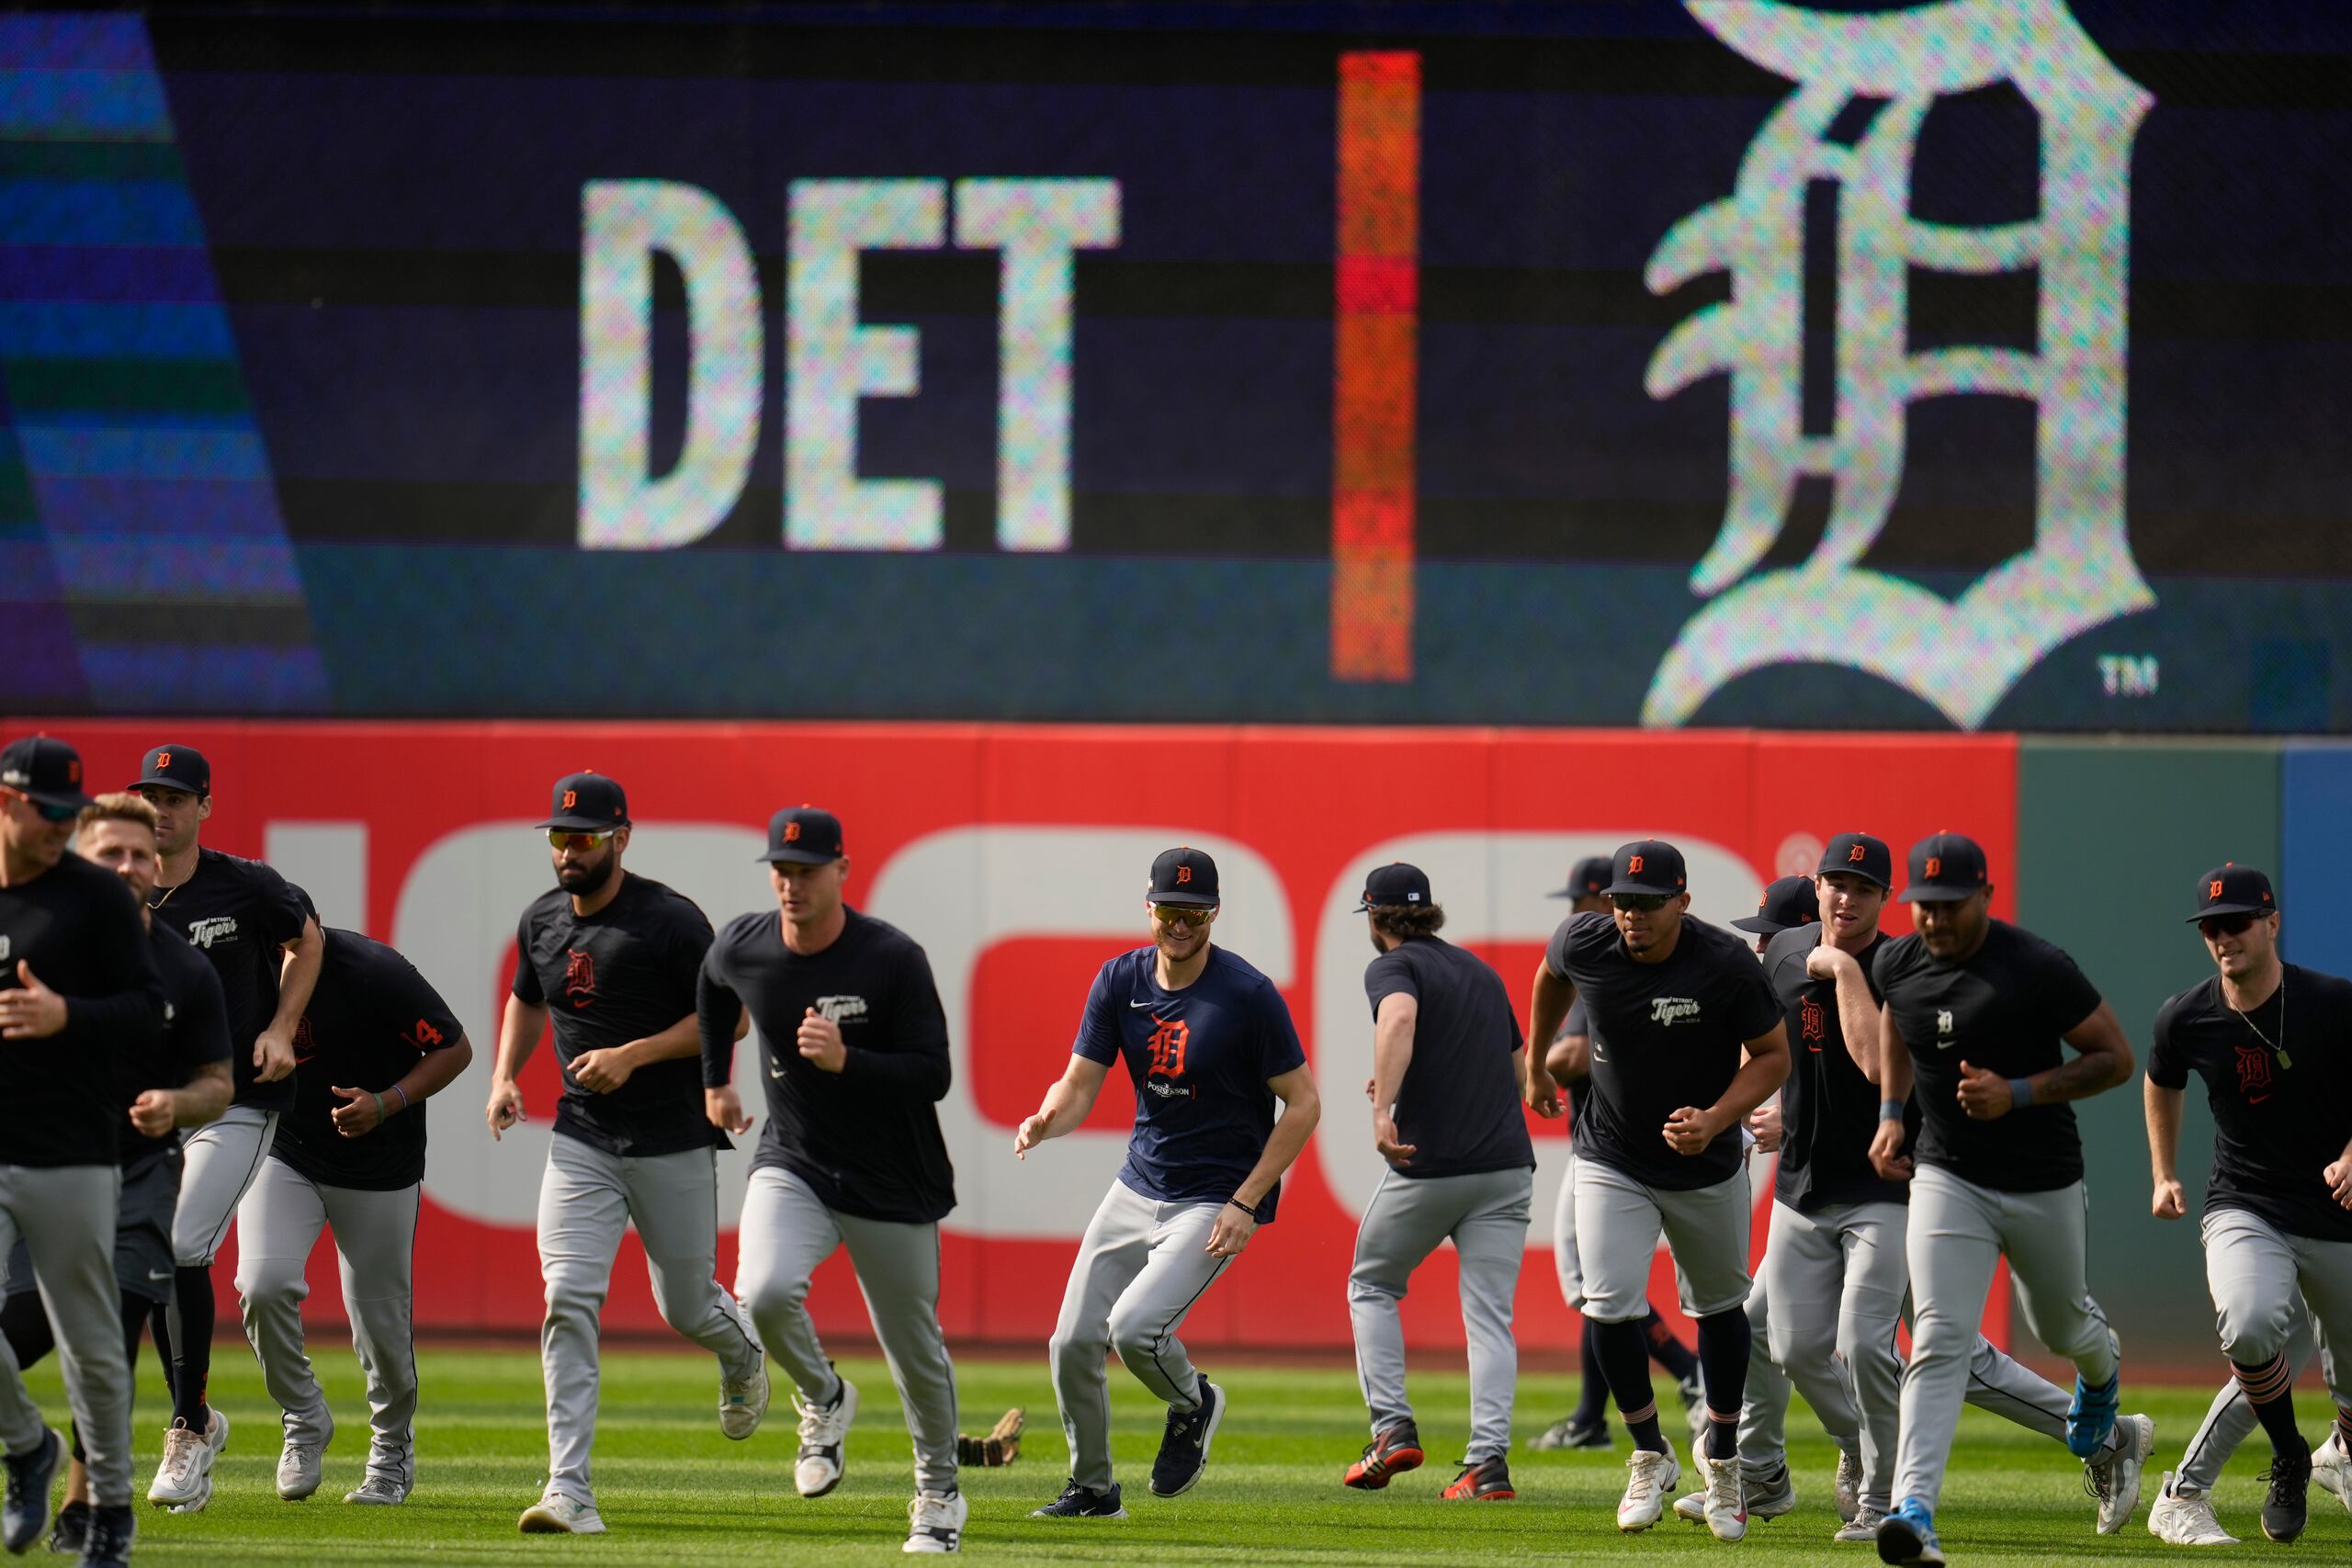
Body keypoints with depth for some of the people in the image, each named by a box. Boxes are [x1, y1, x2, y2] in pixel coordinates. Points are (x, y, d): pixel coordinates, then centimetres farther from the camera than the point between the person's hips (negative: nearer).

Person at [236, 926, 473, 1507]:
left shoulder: (373, 974, -22)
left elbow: (454, 1049, -11)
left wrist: (386, 1104, -25)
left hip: (378, 1169, -2)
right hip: (280, 1153, 2)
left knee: (381, 1318, 4)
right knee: (263, 1284, -20)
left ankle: (393, 1451, 30)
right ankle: (303, 1418, 5)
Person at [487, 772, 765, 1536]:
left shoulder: (671, 922, -14)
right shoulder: (543, 921, 5)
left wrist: (633, 1055, -21)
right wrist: (504, 1076, 7)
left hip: (674, 1144, -4)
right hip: (582, 1142, 4)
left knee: (687, 1307, 9)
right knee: (568, 1300, -13)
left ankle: (742, 1351, 49)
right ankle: (570, 1491, -17)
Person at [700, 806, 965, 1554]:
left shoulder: (892, 958, -18)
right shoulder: (741, 947, -6)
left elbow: (933, 1076, -19)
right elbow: (714, 989, 20)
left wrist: (845, 1061, -33)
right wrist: (715, 1080, 28)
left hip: (893, 1184, -2)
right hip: (793, 1166, 2)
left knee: (914, 1346, 8)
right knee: (765, 1294, -26)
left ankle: (940, 1492, 33)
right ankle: (822, 1401, 6)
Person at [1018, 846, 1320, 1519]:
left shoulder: (1248, 995, -17)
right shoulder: (1120, 982, -2)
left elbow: (1303, 1103, -12)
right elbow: (1079, 1085, -2)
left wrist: (1246, 1204, -17)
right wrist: (1046, 1121, -27)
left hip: (1216, 1200, -6)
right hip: (1139, 1184, 6)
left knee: (1134, 1329, -23)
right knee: (1073, 1343, 4)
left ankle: (1192, 1403, 10)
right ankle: (1093, 1489, 25)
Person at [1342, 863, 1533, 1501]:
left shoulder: (1391, 967, -2)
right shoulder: (1481, 970, 19)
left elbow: (1400, 1018, -26)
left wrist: (1384, 1109, -33)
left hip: (1428, 1168, -5)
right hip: (1506, 1167, 5)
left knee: (1371, 1286, 17)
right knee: (1489, 1315, 1)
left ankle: (1393, 1428, 4)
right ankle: (1489, 1459, -13)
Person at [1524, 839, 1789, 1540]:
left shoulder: (1726, 963, -22)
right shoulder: (1583, 943, -16)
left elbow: (1773, 1054, -11)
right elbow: (1551, 977, 10)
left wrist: (1715, 1121, -26)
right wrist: (1535, 1065, 21)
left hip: (1709, 1167, -1)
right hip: (1613, 1163, 1)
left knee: (1719, 1307, 15)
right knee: (1609, 1304, -15)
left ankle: (1721, 1453, 38)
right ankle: (1649, 1456, 5)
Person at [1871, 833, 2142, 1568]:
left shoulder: (2037, 969, -19)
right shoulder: (1897, 964, -4)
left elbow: (2116, 1057, -13)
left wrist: (2017, 1093, -24)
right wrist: (1891, 1112, 9)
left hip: (2044, 1185, -2)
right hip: (1947, 1177, 2)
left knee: (2062, 1327, 20)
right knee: (1941, 1339, -16)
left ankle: (2101, 1381, 59)